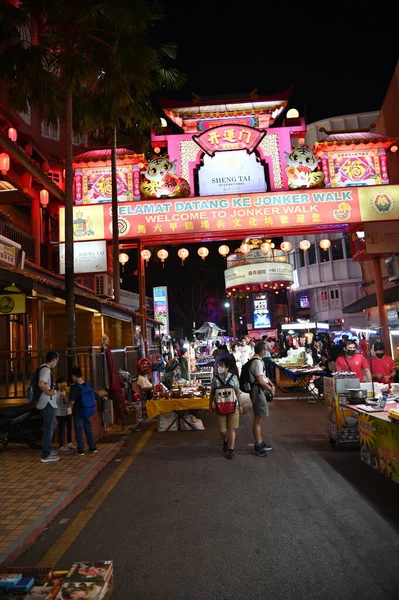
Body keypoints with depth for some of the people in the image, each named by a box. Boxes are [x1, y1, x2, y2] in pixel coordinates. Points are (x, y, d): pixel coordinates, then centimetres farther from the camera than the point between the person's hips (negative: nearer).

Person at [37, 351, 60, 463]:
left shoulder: (44, 368, 12)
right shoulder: (46, 369, -19)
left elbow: (42, 383, 23)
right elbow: (41, 384, -35)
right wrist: (49, 392, -20)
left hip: (48, 403, 10)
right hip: (48, 404, -10)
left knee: (52, 425, 23)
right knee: (48, 428, -1)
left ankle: (47, 449, 33)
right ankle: (46, 455, 7)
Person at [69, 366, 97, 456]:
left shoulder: (74, 387, -18)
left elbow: (72, 402, -18)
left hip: (78, 411, -6)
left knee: (79, 430, 4)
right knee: (88, 428, 14)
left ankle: (80, 450, 9)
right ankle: (93, 447, 20)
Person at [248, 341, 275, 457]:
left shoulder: (258, 360, 13)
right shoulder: (257, 362, -19)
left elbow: (264, 376, 20)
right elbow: (260, 381, -21)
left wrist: (271, 384, 5)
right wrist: (270, 388, -6)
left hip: (259, 391, 11)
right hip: (258, 391, -11)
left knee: (259, 418, 19)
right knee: (258, 419, -4)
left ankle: (260, 442, 32)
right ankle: (257, 446, 3)